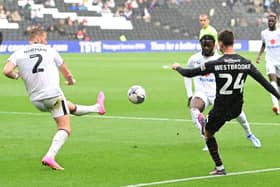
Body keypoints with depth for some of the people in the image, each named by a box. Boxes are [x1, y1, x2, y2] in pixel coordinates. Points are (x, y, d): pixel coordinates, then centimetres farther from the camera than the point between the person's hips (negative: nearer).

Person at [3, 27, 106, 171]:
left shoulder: (18, 53, 6)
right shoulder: (49, 50, 5)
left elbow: (7, 71, -12)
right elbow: (67, 74, 12)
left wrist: (16, 76, 11)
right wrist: (71, 81, 35)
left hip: (36, 100, 5)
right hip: (53, 94, -5)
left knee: (71, 107, 28)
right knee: (65, 129, -1)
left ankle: (97, 107, 50)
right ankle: (50, 156, -19)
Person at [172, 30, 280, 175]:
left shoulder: (215, 64, -19)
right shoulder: (246, 63, -10)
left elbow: (189, 73, -10)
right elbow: (263, 81, -6)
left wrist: (177, 67, 11)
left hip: (221, 109, -4)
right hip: (237, 109, 4)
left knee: (208, 133, 19)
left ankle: (219, 168, 18)